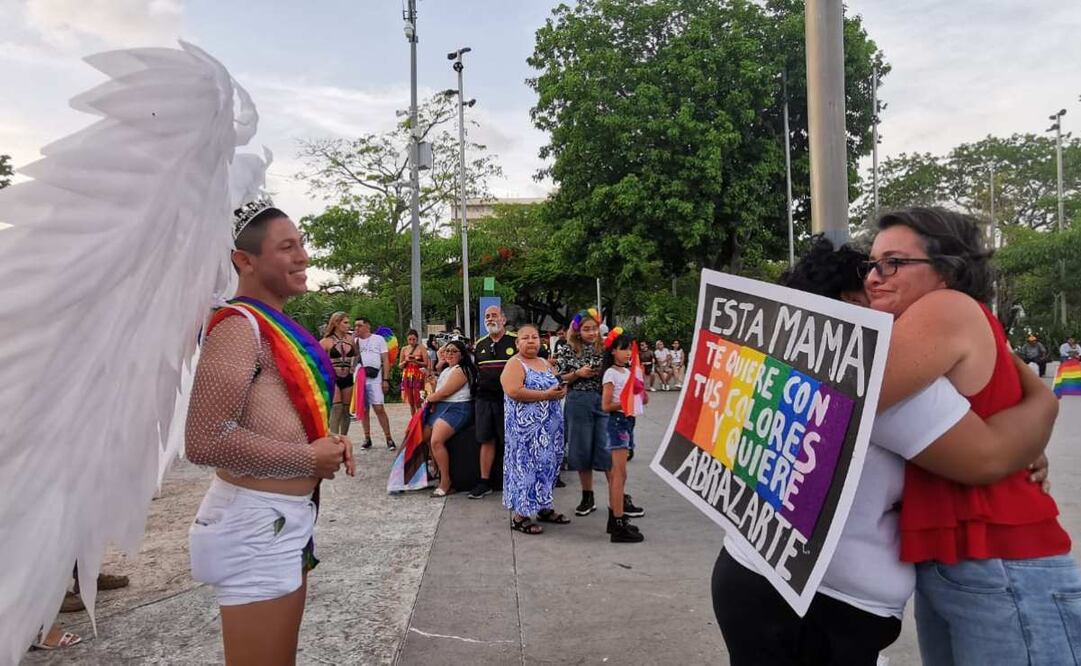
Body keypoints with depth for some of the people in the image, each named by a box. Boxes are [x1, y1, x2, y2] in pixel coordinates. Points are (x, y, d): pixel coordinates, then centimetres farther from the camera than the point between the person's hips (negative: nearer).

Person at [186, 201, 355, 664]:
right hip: (255, 523, -10)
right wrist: (309, 456, -19)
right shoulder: (238, 327, -18)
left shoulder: (276, 326, 12)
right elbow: (204, 441, -28)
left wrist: (325, 441, 4)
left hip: (287, 517, 10)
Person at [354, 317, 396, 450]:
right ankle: (367, 438, 14)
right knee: (364, 409, 7)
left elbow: (386, 360, 2)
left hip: (375, 378, -4)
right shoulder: (355, 341, 15)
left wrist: (386, 379, -5)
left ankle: (389, 438, -7)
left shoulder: (378, 339, 6)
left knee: (379, 408, -11)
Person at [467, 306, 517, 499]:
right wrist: (478, 391, 14)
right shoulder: (480, 344, 12)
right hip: (484, 399, 4)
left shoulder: (515, 341, -4)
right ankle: (484, 482, 15)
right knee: (486, 441, 8)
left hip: (508, 399, -4)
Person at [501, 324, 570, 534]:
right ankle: (519, 515, 1)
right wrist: (546, 395, -21)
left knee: (546, 464, 13)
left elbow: (556, 386, 25)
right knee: (526, 465, -6)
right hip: (526, 426, -8)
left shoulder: (545, 363, 16)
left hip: (550, 426, 8)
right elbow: (514, 391, -24)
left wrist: (560, 391, -1)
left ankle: (544, 507, 25)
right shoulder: (515, 365, -9)